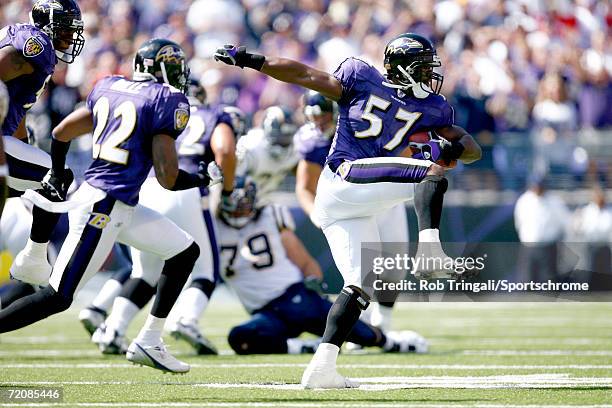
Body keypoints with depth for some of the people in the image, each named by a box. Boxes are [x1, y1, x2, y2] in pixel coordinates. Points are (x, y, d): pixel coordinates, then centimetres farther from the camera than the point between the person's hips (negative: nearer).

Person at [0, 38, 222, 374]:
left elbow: (60, 133, 18)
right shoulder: (168, 101, -9)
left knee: (186, 251, 17)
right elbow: (168, 178, -13)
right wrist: (203, 178, 6)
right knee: (58, 298, -8)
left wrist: (56, 176, 36)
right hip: (104, 208, -9)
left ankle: (148, 342, 17)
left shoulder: (109, 87, 13)